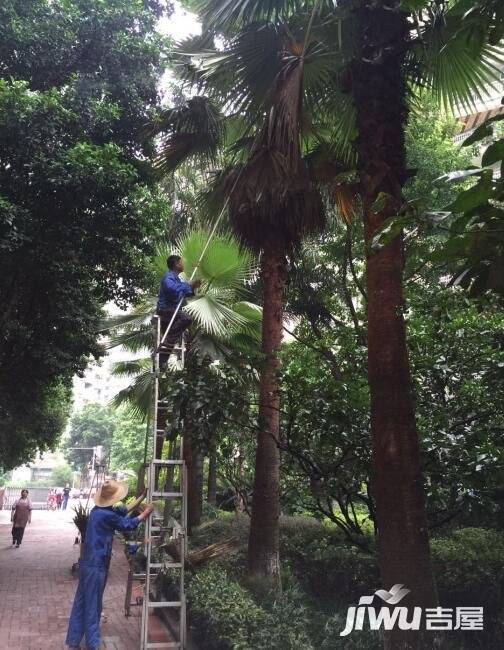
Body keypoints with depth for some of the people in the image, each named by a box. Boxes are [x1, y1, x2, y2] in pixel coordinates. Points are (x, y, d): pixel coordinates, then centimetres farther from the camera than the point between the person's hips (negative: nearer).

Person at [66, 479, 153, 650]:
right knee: (93, 606, 3)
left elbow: (123, 511, 17)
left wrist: (142, 497, 21)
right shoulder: (106, 515, -21)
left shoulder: (98, 510, 6)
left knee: (81, 603, 15)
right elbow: (128, 525, -10)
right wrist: (146, 512, 2)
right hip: (96, 566, -9)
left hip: (87, 563, 9)